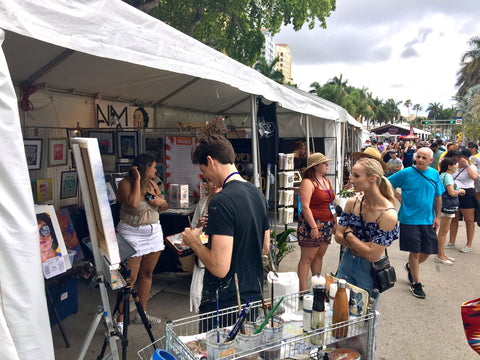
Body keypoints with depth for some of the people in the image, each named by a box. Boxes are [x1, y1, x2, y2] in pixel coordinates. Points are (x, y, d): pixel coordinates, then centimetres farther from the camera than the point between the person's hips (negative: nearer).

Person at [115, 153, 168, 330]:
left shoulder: (151, 183, 9)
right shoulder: (126, 184, -11)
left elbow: (165, 206, 16)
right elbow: (133, 203, -29)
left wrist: (160, 202, -7)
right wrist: (138, 180, -21)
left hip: (154, 232, 7)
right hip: (132, 234, -7)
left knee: (147, 273, 13)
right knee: (130, 278, -4)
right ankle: (120, 321, 7)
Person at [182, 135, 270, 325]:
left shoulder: (221, 202, -24)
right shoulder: (258, 194, 3)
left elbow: (220, 268, -27)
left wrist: (194, 242, -10)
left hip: (225, 302, -8)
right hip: (254, 296, 8)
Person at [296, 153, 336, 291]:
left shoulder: (326, 181, 16)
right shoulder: (308, 182, -11)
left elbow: (331, 203, 22)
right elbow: (305, 207, -17)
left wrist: (335, 222, 17)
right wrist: (314, 227, -20)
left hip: (327, 225, 8)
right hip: (312, 224, -8)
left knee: (319, 256, 14)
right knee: (307, 258, -4)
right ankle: (303, 290, 2)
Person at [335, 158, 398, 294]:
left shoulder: (388, 214, -23)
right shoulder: (352, 203, -5)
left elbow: (373, 256, -24)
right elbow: (338, 236, -3)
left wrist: (349, 234, -13)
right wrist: (362, 247, -17)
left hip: (369, 271, -5)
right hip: (346, 263, 5)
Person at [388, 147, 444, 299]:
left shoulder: (434, 174, 5)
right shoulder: (406, 173, -8)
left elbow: (438, 197, 13)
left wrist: (437, 216, 7)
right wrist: (399, 197, -9)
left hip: (428, 220, 4)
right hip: (409, 219, -4)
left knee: (428, 251, 10)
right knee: (415, 252, 2)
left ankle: (410, 267, 40)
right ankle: (416, 283, 19)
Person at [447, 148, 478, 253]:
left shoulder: (471, 167, -3)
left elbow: (474, 177, -25)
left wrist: (467, 165, -17)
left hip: (467, 194, -5)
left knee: (469, 221, 2)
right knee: (453, 219, 10)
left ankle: (469, 245, 11)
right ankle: (452, 242, 19)